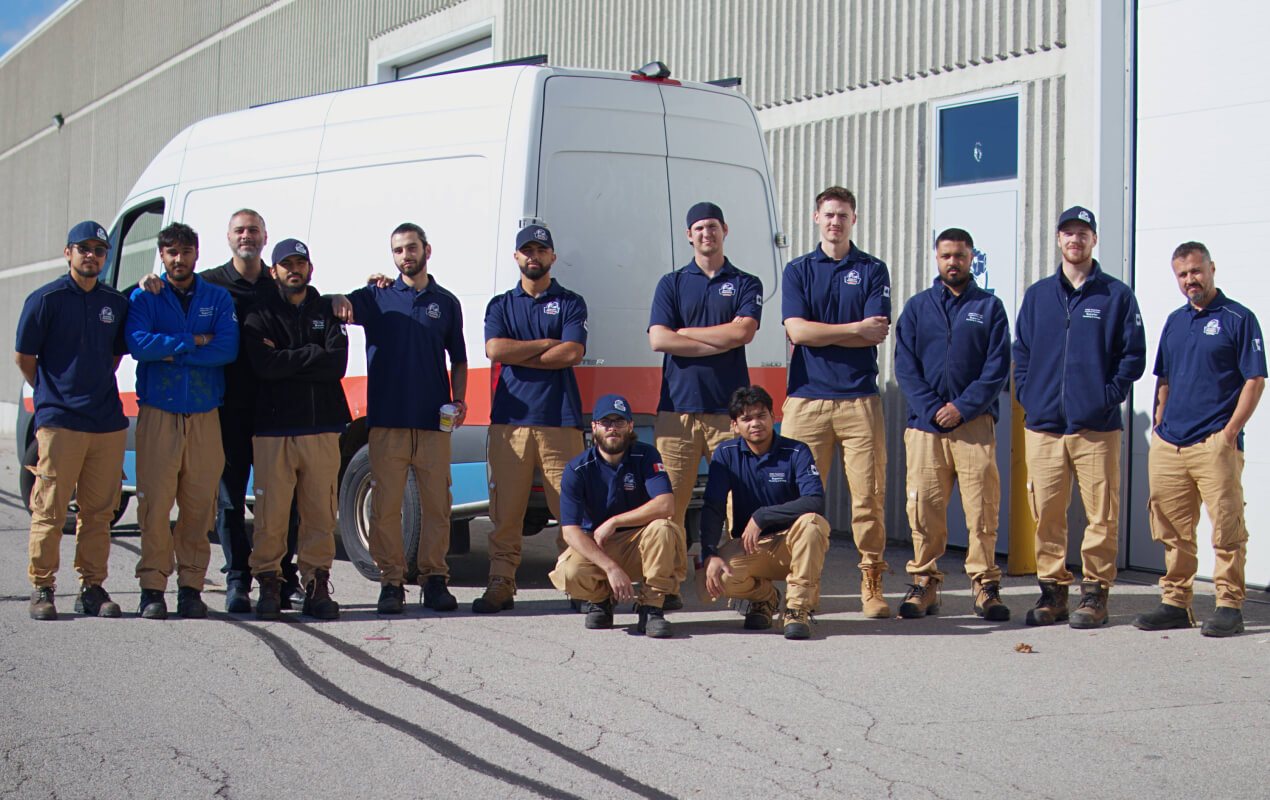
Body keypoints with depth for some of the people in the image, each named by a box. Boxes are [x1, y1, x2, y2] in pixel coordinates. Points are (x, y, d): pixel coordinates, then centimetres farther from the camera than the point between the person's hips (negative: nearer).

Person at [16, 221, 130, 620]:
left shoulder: (116, 303, 12)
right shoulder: (45, 299, -2)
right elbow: (23, 356, 3)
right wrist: (53, 392, 10)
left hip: (108, 422, 4)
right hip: (59, 422, -4)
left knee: (99, 511, 6)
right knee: (50, 510, -2)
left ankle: (92, 587, 13)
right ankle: (41, 588, 6)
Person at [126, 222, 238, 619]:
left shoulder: (218, 298, 11)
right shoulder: (144, 297, 8)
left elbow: (227, 348, -5)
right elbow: (139, 344, -10)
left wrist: (171, 352, -9)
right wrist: (193, 341, -8)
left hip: (204, 415, 1)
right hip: (157, 412, -1)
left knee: (199, 504, 0)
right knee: (155, 503, -7)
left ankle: (191, 586, 8)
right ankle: (152, 588, -1)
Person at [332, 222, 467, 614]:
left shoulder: (446, 302, 14)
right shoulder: (377, 296, 10)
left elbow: (458, 360, 18)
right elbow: (345, 306, -8)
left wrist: (459, 399, 3)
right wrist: (340, 303, -32)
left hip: (434, 421, 1)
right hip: (387, 421, -1)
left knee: (437, 504, 0)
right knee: (386, 505, -2)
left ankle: (435, 579, 9)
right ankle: (391, 581, 5)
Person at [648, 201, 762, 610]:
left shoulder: (746, 284, 13)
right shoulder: (671, 284, 14)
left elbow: (743, 332, -6)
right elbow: (659, 339, -1)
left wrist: (684, 332, -1)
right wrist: (719, 343, -5)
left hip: (729, 408, 0)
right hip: (677, 408, 1)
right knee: (671, 500, -3)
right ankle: (670, 583, 3)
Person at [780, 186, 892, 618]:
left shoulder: (873, 270, 10)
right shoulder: (798, 270, 12)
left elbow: (877, 334, -3)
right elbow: (797, 330, -3)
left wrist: (820, 334, -6)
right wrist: (855, 329, -5)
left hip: (859, 399, 0)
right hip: (806, 399, 0)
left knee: (869, 495, -3)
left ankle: (871, 582, 4)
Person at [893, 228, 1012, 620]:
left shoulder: (989, 307, 10)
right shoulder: (917, 307, 14)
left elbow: (998, 368, 2)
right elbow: (905, 366, 6)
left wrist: (962, 408, -8)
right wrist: (932, 409, -7)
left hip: (975, 422, -1)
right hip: (925, 424, 1)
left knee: (982, 506, -6)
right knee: (924, 507, -2)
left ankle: (985, 584, -1)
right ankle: (924, 582, 7)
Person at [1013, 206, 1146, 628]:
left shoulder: (1116, 295, 6)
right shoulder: (1037, 294, 15)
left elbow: (1133, 354, 3)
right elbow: (1021, 351, 16)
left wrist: (1110, 396, -7)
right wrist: (1027, 395, 3)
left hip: (1096, 426, -2)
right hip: (1043, 423, 3)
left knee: (1101, 514, -4)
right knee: (1046, 513, 2)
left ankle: (1094, 591, 5)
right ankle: (1052, 590, 11)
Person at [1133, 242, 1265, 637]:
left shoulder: (1238, 319, -1)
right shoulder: (1175, 321, 17)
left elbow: (1255, 380, -5)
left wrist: (1230, 432, -12)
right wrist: (1159, 427, 11)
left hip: (1215, 445, -6)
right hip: (1168, 445, 6)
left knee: (1226, 530, -4)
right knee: (1173, 532, 9)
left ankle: (1229, 605, 2)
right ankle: (1176, 602, 16)